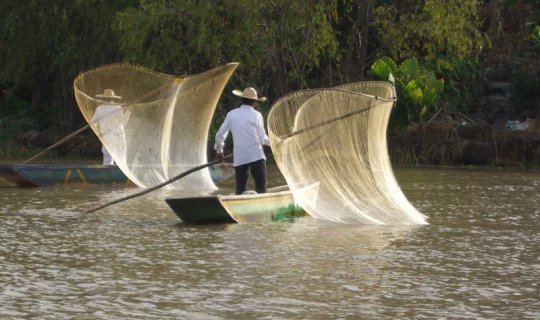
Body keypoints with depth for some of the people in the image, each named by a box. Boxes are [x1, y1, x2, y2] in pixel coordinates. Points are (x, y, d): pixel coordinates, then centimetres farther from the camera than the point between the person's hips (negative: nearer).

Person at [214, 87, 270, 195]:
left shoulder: (232, 114, 5)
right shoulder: (257, 115, 2)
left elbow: (220, 135, 9)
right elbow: (263, 139, 3)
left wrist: (219, 150, 25)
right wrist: (268, 141, 26)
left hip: (239, 158, 1)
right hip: (256, 156, -1)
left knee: (240, 190, 6)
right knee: (261, 189, 0)